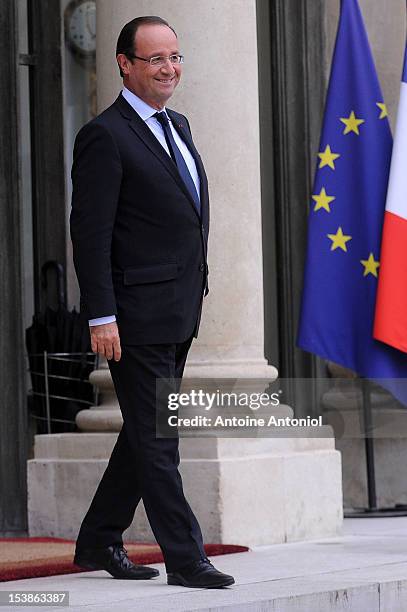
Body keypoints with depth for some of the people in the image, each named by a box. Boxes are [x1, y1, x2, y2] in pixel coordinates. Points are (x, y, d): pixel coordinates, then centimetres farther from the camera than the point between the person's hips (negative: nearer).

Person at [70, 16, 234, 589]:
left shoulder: (177, 126, 16)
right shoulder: (105, 137, -11)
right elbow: (90, 233, -15)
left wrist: (196, 291, 19)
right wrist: (101, 317, -19)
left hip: (179, 316, 9)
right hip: (138, 316, -9)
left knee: (144, 435, 15)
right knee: (155, 440, -4)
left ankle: (98, 542, 26)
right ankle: (185, 559, -2)